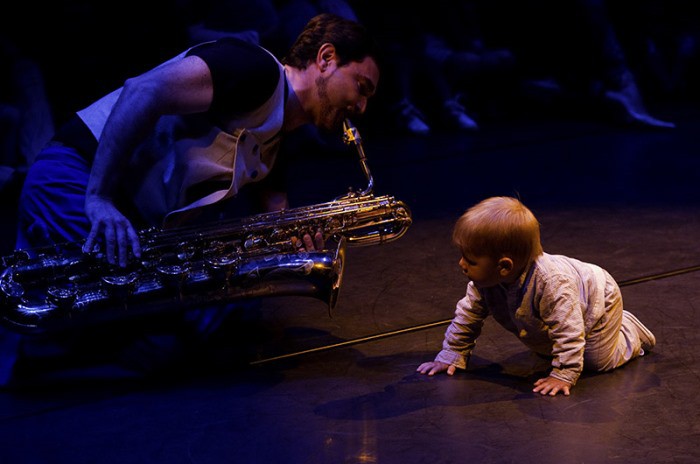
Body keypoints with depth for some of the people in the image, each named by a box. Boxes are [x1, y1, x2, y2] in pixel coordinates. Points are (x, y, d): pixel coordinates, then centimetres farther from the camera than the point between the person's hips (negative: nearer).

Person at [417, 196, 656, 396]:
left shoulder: (552, 284, -50)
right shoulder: (483, 282, -27)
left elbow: (569, 331, -46)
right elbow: (468, 314, -12)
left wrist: (564, 375, -45)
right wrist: (452, 356, -13)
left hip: (598, 300, -7)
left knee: (600, 361, -4)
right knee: (545, 351, 24)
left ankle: (629, 333, 22)